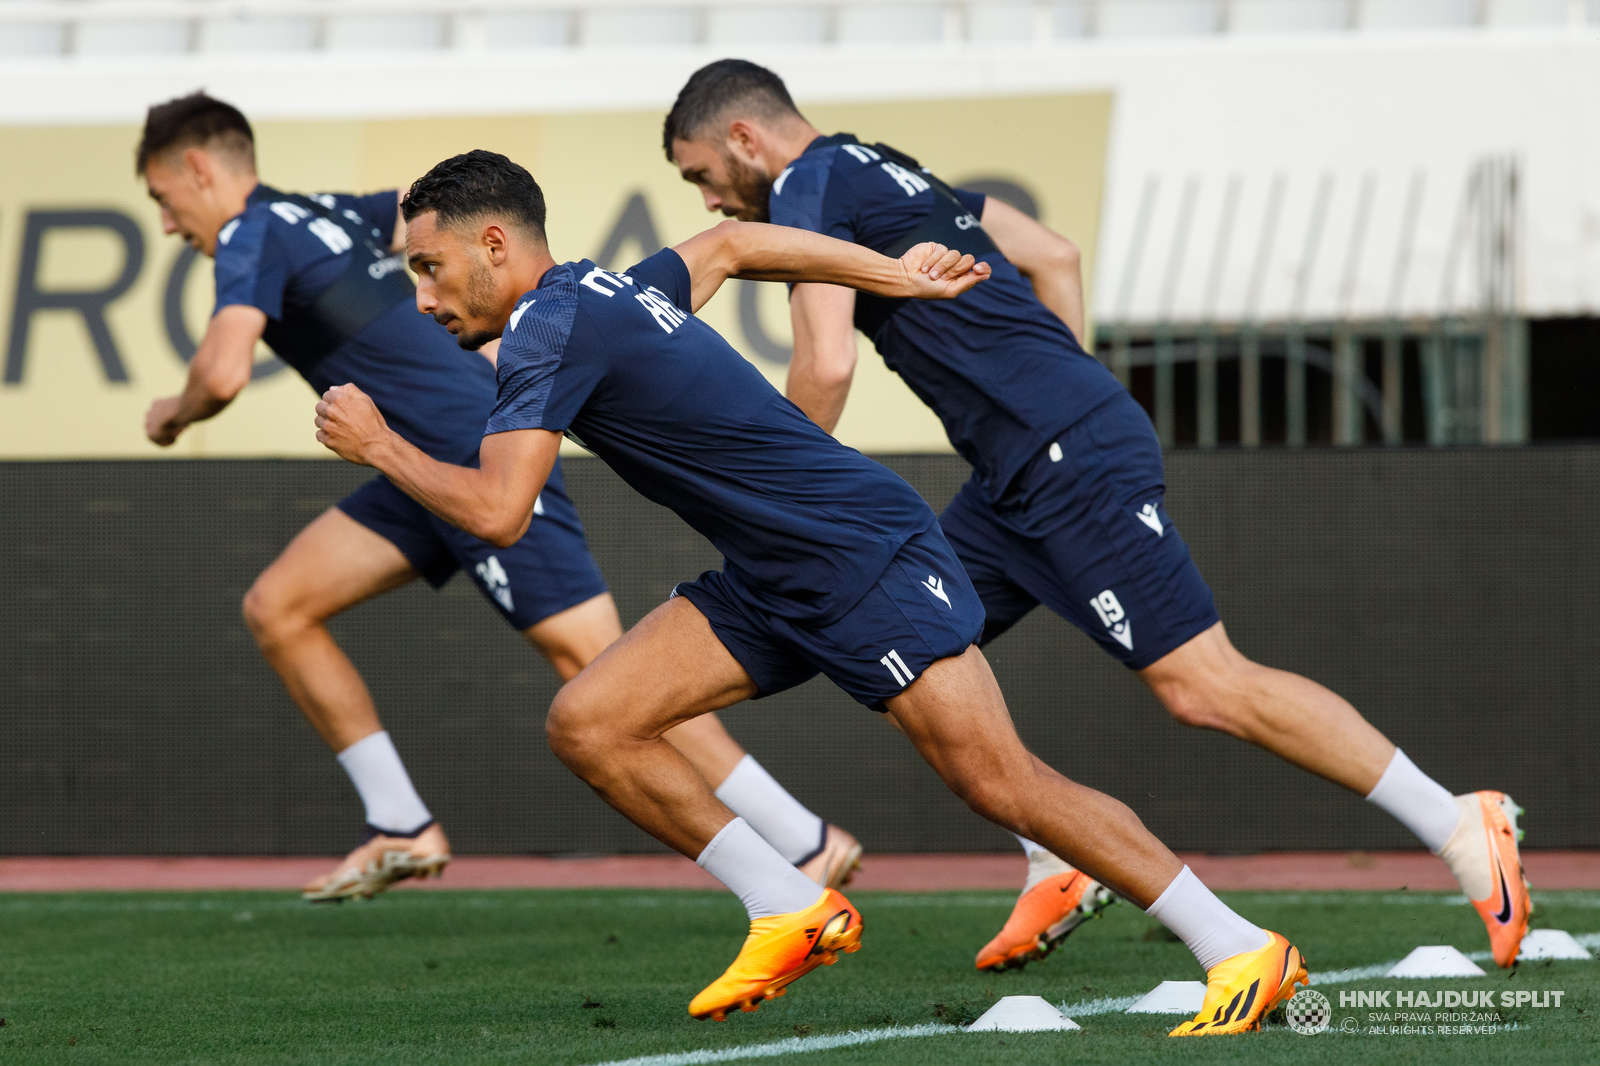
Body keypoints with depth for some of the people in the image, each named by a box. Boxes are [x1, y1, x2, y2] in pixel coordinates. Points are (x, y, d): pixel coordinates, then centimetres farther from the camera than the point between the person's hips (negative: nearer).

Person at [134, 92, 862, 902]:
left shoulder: (253, 236, -9)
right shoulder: (327, 216, 17)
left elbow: (222, 373, -23)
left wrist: (173, 415, -1)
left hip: (485, 461, -10)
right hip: (429, 469, 10)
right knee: (277, 608, 7)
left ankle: (806, 843, -10)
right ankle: (402, 832, 10)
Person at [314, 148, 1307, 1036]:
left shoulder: (552, 328, -17)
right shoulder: (610, 291, 11)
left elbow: (497, 512, -25)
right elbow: (731, 243, 29)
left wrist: (381, 445, -9)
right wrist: (894, 273, 33)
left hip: (869, 554, -10)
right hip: (772, 586, 10)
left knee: (1000, 781, -13)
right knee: (589, 723, -2)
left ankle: (1241, 950, -6)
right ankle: (794, 913, 5)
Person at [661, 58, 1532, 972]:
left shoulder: (809, 189, -6)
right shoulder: (893, 172, 22)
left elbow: (827, 365, -17)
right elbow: (1056, 257, 25)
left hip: (1069, 461, -10)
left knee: (1204, 685, -9)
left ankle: (1464, 832, -7)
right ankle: (1058, 867, 9)